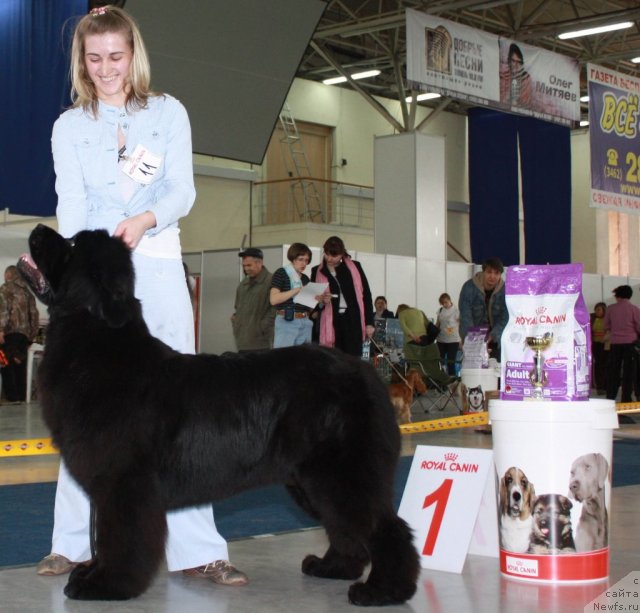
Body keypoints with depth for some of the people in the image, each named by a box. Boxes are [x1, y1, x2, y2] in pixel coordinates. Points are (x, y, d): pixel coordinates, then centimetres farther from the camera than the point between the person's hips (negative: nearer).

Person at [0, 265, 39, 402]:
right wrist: (32, 334, 17)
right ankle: (22, 396, 8)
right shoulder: (27, 291, 17)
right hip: (24, 333, 6)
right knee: (21, 367, 9)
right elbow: (34, 314, 14)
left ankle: (12, 396, -12)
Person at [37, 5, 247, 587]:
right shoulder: (69, 126, 9)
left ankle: (197, 549, -5)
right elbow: (72, 203, -4)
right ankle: (73, 542, 10)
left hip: (158, 267, 0)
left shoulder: (168, 112, 8)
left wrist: (145, 220, -23)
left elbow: (183, 190, -1)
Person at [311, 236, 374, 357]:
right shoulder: (317, 272, 8)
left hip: (353, 320, -1)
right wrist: (321, 302, -10)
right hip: (331, 323, 1)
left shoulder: (354, 267, 7)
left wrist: (369, 322, 3)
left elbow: (366, 294, 8)